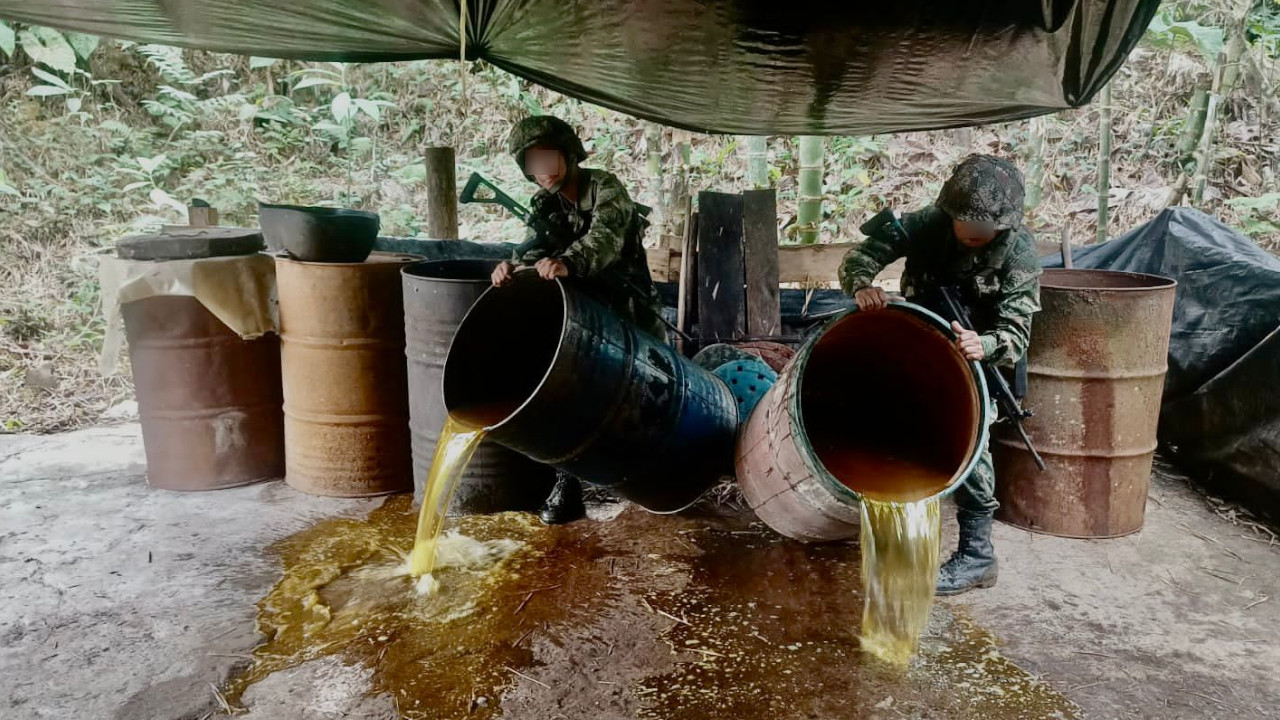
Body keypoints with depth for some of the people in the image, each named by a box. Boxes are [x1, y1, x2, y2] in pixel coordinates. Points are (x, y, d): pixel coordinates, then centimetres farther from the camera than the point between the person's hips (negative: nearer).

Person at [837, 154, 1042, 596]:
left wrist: (984, 346, -51)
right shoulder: (927, 225, -19)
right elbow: (859, 256, -19)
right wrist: (862, 285, -43)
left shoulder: (1018, 253, -25)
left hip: (976, 363, -4)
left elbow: (1015, 335, -28)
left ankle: (976, 555, -9)